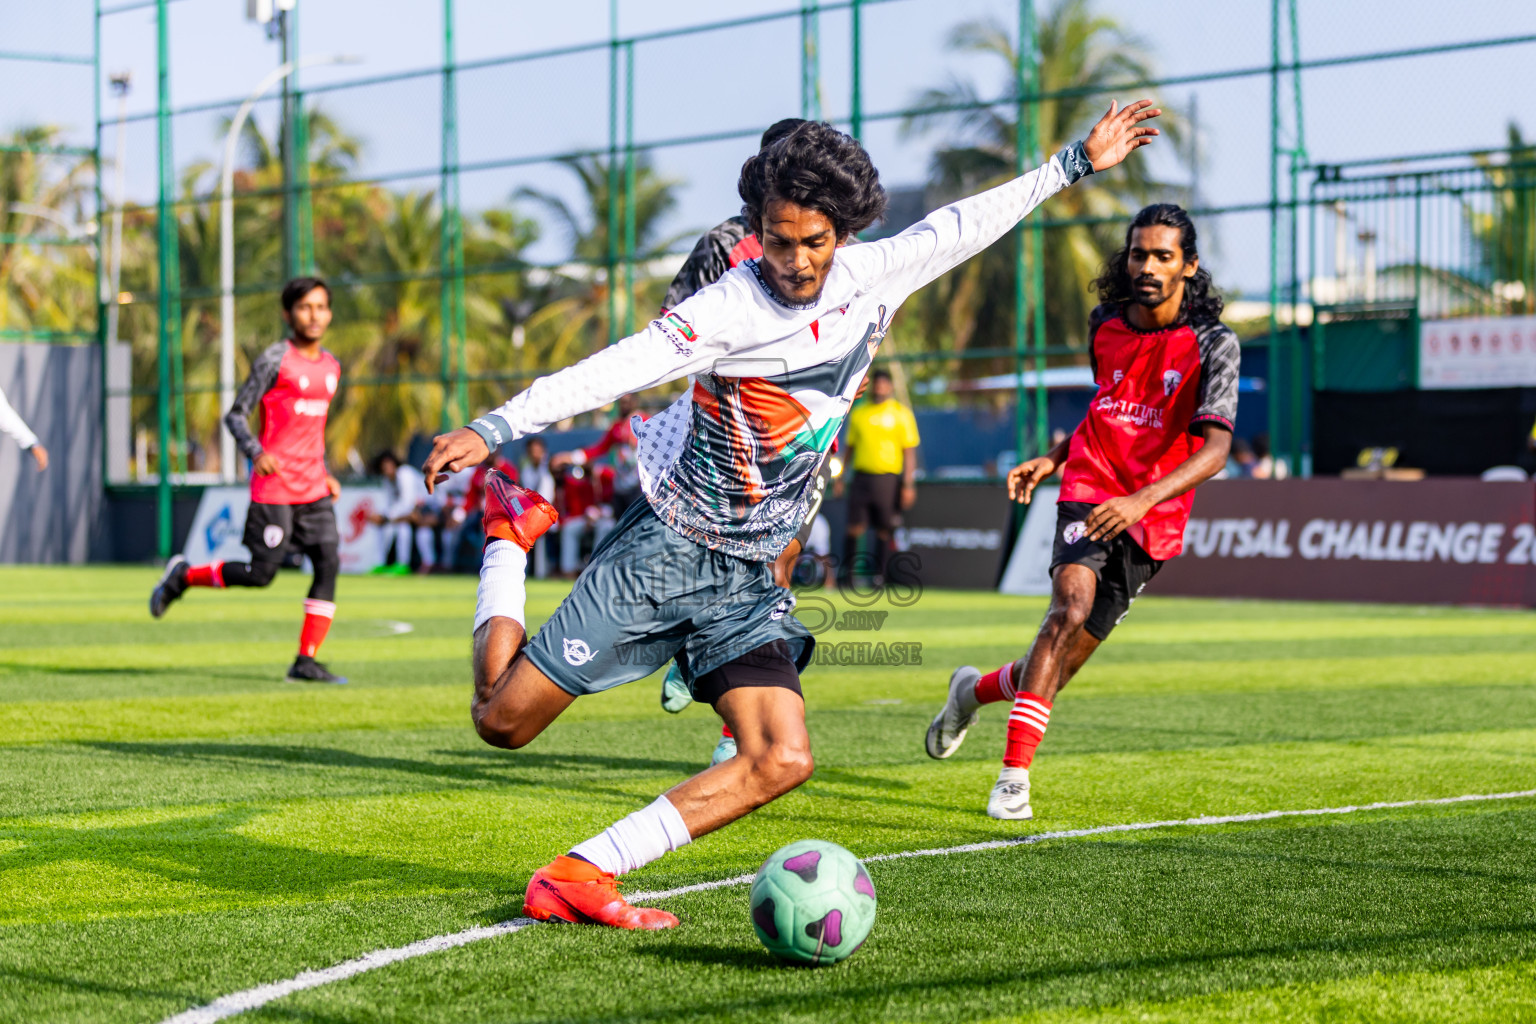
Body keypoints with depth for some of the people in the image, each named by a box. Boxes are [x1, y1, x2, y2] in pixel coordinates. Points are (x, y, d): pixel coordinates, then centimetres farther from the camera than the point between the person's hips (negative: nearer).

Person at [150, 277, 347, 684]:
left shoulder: (330, 366, 15)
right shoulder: (274, 359, -6)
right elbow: (235, 414, -6)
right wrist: (255, 452, -23)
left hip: (313, 488, 6)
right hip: (273, 484, -6)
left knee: (328, 562, -7)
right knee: (262, 572, -6)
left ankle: (306, 661, -4)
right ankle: (183, 575, 19)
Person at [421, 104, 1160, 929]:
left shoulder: (875, 275, -1)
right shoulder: (731, 309, -18)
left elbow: (967, 222, 12)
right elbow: (612, 371, -25)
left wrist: (1076, 163, 19)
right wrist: (492, 428, -35)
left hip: (746, 579, 5)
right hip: (661, 551, -5)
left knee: (780, 761, -15)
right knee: (503, 721, -1)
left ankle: (578, 876, -12)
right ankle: (509, 535, 27)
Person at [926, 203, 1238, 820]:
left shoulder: (1213, 344, -8)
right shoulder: (1105, 327, 6)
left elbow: (1215, 446, -19)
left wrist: (1142, 499, -32)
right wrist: (1052, 459, 12)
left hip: (1151, 519, 0)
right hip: (1089, 492, 1)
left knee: (1064, 661, 4)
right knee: (1073, 602, -29)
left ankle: (975, 692, 38)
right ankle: (1014, 777, -29)